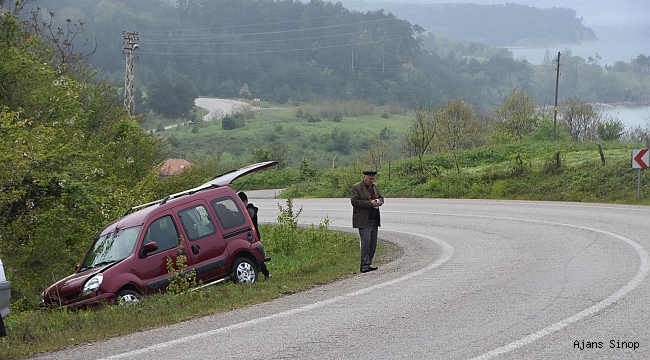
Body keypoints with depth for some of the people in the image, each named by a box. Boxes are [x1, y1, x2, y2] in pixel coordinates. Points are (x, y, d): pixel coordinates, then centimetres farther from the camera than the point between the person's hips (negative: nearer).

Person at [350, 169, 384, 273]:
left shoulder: (375, 187, 16)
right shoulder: (356, 188, -6)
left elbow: (381, 198, 24)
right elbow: (354, 201, -15)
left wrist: (379, 201, -2)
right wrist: (369, 203, -19)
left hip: (374, 220, 7)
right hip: (363, 221, -7)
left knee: (373, 242, 5)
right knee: (366, 241, -14)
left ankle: (368, 264, 11)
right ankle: (364, 265, -12)